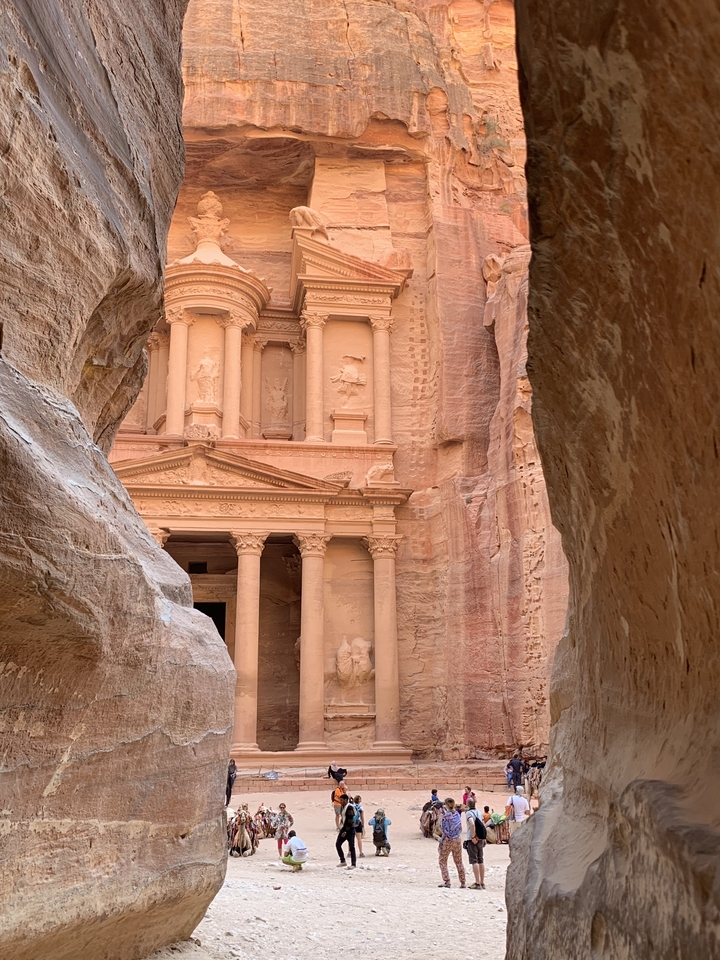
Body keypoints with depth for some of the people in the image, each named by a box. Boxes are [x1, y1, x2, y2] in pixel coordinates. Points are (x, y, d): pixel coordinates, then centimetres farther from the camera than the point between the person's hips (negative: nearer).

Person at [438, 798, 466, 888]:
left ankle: (446, 881, -1)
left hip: (448, 840, -6)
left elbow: (445, 830, -14)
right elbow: (460, 828, 9)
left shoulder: (446, 815, -13)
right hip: (458, 840, 6)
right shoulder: (457, 814, 4)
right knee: (459, 862, 14)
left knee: (442, 861, 7)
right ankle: (463, 882, 15)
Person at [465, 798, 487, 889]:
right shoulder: (479, 812, 13)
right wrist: (484, 838, 19)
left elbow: (472, 824, -29)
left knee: (474, 861, -5)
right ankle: (482, 883, 17)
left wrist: (473, 837, -23)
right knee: (480, 861, 12)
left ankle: (477, 883, -8)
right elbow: (483, 826, 17)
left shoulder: (469, 813, -12)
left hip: (473, 840, -8)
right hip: (480, 839, 8)